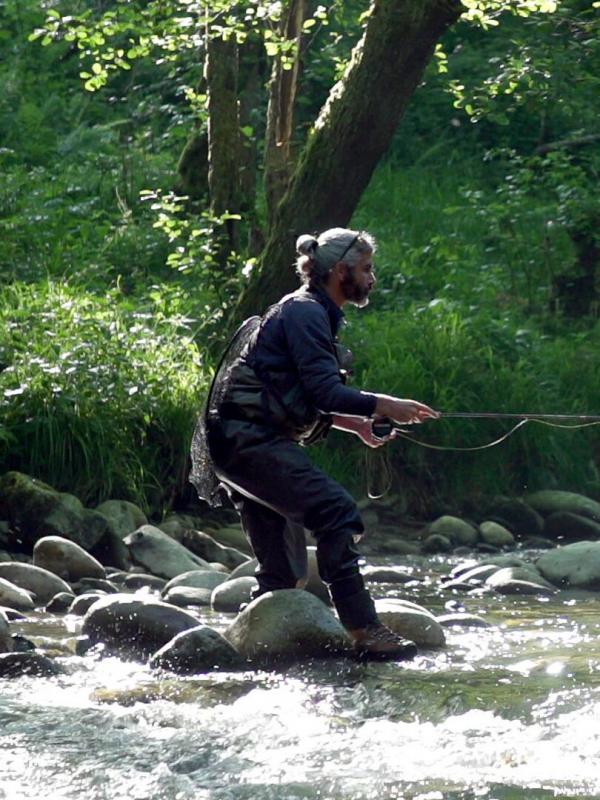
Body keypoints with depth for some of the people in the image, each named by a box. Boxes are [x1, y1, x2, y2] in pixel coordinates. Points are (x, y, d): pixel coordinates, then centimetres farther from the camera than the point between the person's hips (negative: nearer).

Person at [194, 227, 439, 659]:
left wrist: (355, 422, 13)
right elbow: (325, 392, -21)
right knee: (336, 511, -23)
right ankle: (364, 631, -28)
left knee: (284, 575, 10)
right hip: (251, 440, -11)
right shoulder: (305, 312, -11)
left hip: (243, 443, 11)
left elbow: (307, 398, 24)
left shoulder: (314, 314, 21)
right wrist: (384, 405, -17)